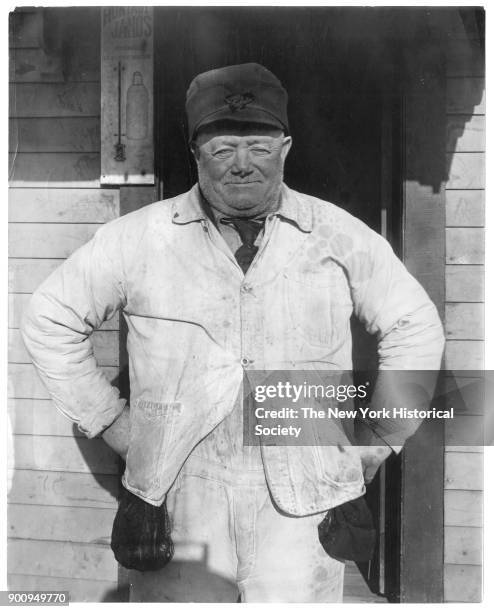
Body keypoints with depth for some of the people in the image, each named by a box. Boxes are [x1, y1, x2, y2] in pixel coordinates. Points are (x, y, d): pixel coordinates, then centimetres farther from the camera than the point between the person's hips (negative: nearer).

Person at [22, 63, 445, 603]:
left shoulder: (339, 236, 3)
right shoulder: (140, 239, 0)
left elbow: (415, 329, 13)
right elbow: (50, 319, 10)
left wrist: (377, 440, 8)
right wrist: (108, 420, 7)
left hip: (302, 504, 1)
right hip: (179, 499, 0)